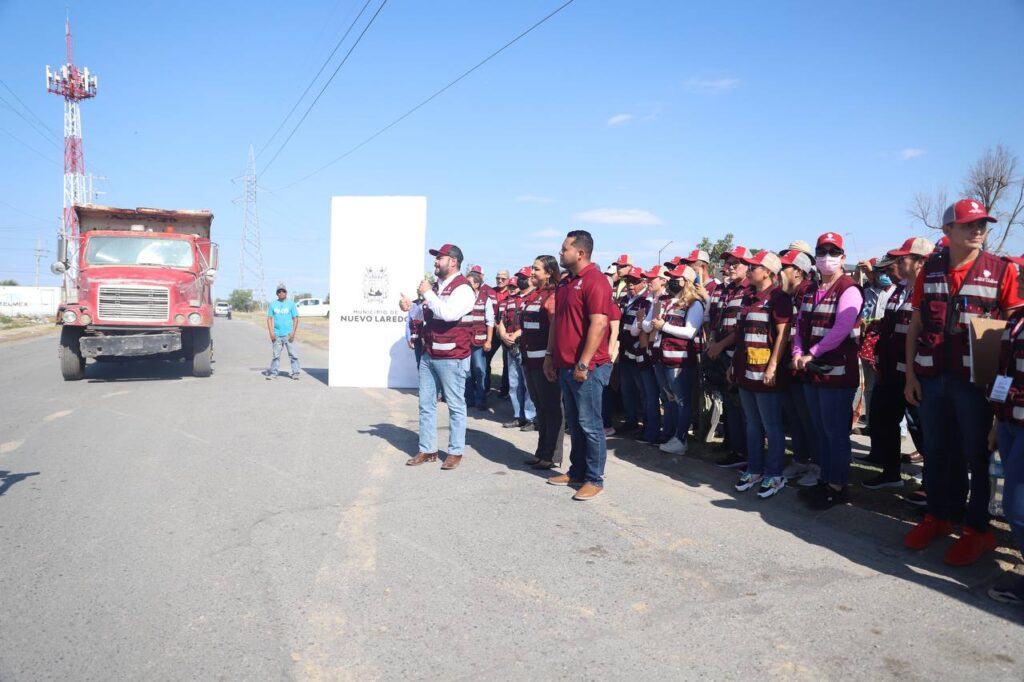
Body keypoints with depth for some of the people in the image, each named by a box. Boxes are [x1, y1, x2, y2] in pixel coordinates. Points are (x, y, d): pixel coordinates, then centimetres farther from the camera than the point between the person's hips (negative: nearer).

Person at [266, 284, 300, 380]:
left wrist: (293, 332, -7)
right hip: (277, 334, 2)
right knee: (276, 355, 5)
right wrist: (271, 332, -3)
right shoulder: (272, 304, 10)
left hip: (288, 334, -2)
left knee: (292, 354, -2)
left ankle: (295, 372, 3)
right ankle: (273, 373, 9)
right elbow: (269, 318, 9)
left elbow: (295, 318, 2)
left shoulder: (291, 304, 5)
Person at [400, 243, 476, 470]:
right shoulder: (435, 286, 15)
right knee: (426, 404, 12)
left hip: (452, 356, -8)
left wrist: (427, 294, -16)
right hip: (428, 354, 8)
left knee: (455, 405, 3)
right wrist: (410, 307, 3)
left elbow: (449, 314, -27)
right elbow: (425, 315, 23)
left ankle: (455, 452, 12)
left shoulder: (463, 288, -11)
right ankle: (427, 450, 21)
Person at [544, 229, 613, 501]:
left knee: (589, 425, -1)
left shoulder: (595, 281, -13)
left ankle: (595, 479, 9)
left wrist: (584, 364, -22)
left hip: (586, 368, -9)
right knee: (574, 423, 15)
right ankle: (576, 472, 26)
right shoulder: (565, 283, 15)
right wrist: (550, 355, 17)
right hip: (565, 366, 9)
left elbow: (598, 324, -20)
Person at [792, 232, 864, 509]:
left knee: (835, 431, 0)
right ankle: (826, 480, 26)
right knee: (820, 430, 15)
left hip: (837, 371, -8)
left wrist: (811, 354, -16)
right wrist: (798, 353, -3)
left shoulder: (848, 290, -10)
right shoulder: (812, 291, 14)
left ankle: (838, 486, 11)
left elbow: (840, 330, -20)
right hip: (812, 372, 8)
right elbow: (800, 325, 14)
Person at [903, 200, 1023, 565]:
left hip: (974, 378, -2)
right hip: (931, 376, 3)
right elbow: (915, 323, 8)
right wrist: (910, 374, 3)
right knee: (935, 450, 12)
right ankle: (938, 515, 28)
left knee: (975, 454, 7)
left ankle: (978, 528, 20)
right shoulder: (930, 269, 5)